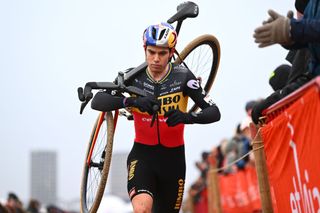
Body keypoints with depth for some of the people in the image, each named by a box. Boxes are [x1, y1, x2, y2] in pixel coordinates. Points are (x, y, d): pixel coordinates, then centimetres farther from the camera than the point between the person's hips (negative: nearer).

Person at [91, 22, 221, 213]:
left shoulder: (182, 77, -10)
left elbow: (214, 112, -14)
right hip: (143, 154, -1)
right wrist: (131, 101, -37)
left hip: (173, 157, 1)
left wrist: (187, 117, -35)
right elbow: (97, 102, -20)